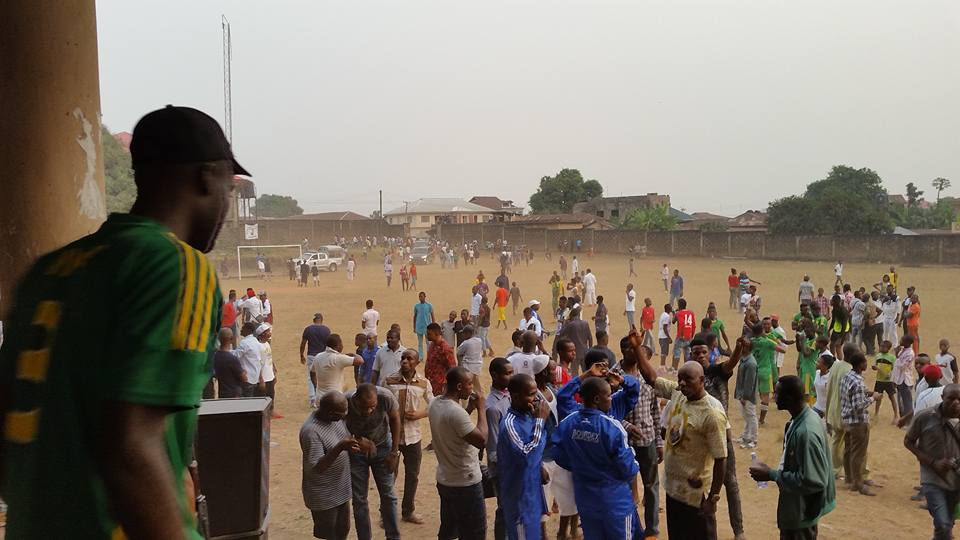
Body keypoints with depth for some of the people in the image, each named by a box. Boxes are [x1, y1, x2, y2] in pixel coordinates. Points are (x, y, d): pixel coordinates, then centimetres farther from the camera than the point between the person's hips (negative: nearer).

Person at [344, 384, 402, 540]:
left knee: (388, 496, 5)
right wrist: (358, 442, -34)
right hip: (355, 450, 0)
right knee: (359, 499, 5)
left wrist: (394, 452, -6)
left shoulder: (386, 397, -31)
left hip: (382, 446, 0)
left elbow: (395, 420, -9)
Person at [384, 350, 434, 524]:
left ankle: (408, 511, 31)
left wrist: (420, 414, -13)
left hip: (413, 436, 2)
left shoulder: (424, 384, -3)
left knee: (412, 475, 13)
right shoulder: (389, 381, -8)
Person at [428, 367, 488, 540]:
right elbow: (481, 441, -24)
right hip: (465, 484, -9)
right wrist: (481, 410, -15)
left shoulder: (435, 404, 1)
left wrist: (470, 409, 7)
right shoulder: (456, 412, -28)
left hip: (444, 480, 9)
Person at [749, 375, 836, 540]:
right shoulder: (800, 419, -1)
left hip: (801, 511, -9)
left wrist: (772, 475, -25)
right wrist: (775, 472, 4)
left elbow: (813, 481, -30)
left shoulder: (806, 432, -32)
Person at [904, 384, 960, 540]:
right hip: (933, 480, -4)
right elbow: (908, 441, -3)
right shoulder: (925, 417, -14)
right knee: (943, 526, -17)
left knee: (947, 525, 19)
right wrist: (933, 462, -15)